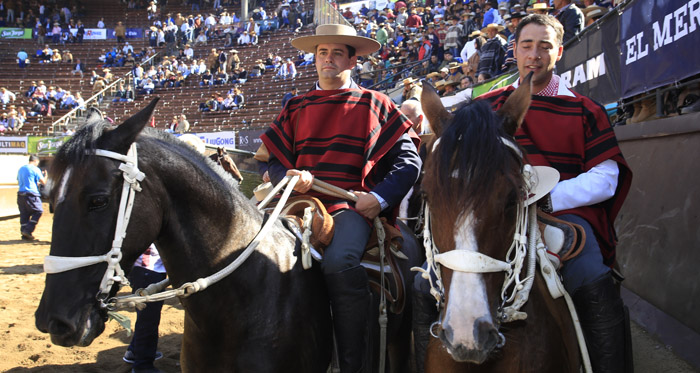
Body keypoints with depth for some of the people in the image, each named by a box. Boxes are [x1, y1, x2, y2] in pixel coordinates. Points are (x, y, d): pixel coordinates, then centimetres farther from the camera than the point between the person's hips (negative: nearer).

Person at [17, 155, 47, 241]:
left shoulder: (21, 169, 16)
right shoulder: (35, 169, -5)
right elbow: (43, 182, -6)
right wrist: (45, 175, 15)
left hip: (20, 194, 7)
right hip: (31, 194, -7)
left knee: (24, 214, 9)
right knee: (38, 211, 3)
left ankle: (24, 234, 9)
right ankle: (28, 230, -7)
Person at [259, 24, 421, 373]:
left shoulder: (374, 104, 12)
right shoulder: (296, 107, 21)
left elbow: (409, 160, 7)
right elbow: (271, 157, 17)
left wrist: (380, 197, -9)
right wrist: (290, 176, -6)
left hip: (353, 205, -4)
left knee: (339, 263, -34)